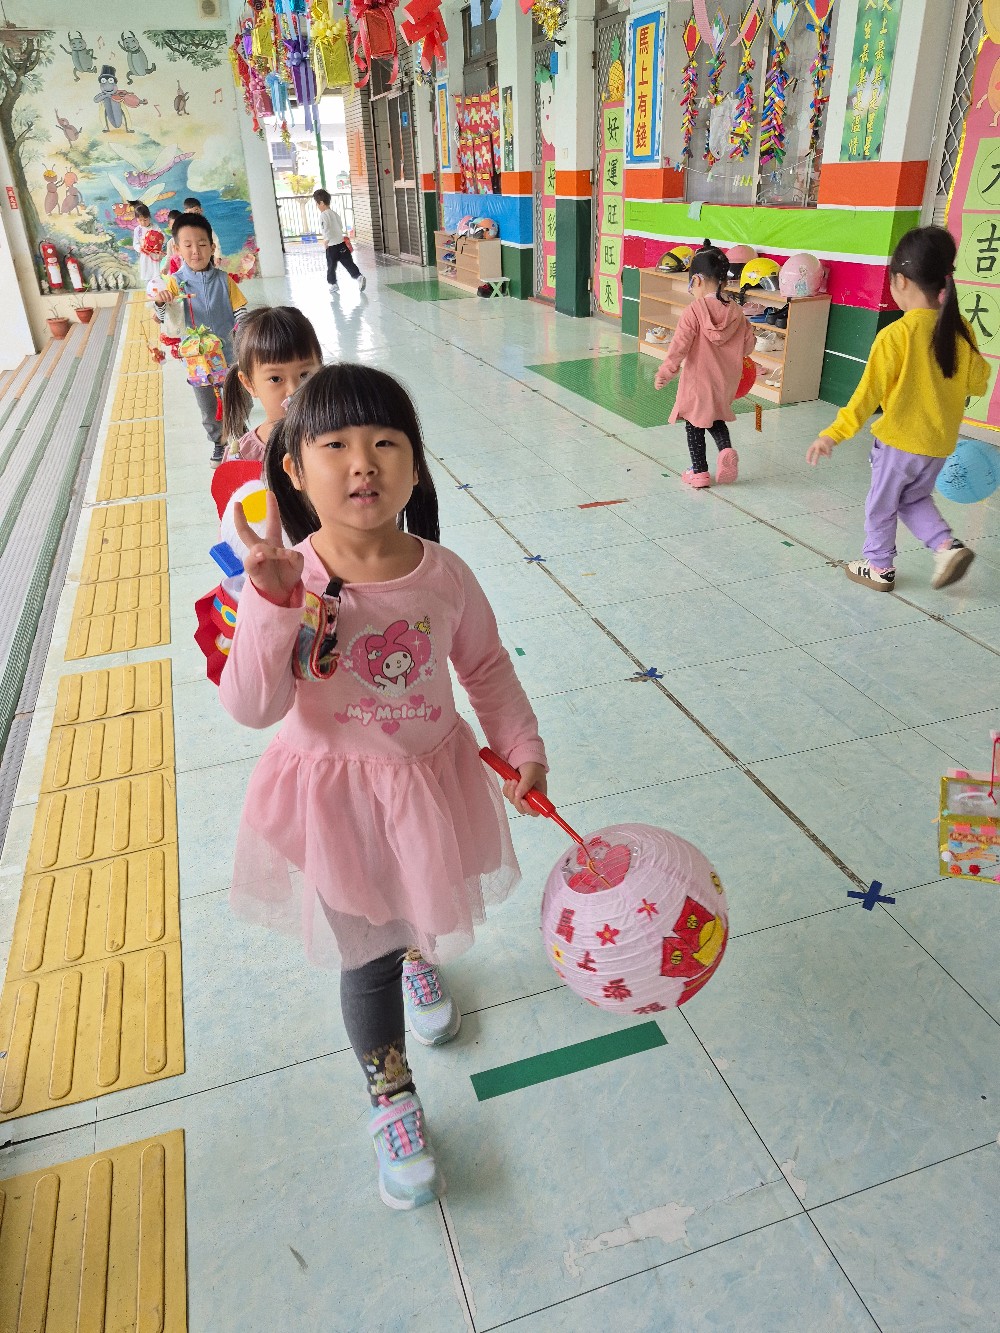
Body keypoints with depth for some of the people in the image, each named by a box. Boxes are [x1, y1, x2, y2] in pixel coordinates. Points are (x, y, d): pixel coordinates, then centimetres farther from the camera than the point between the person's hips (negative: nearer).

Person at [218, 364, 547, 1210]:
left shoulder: (442, 575, -15)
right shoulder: (284, 580, -21)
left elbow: (487, 668, 0)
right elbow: (251, 707, -26)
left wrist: (523, 746, -1)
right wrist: (274, 604, -37)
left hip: (433, 778, 3)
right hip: (338, 793, -2)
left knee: (424, 908, 29)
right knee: (367, 952, 10)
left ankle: (421, 961, 68)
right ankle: (391, 1096, 38)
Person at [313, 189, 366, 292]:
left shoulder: (323, 215, -12)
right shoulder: (335, 213, 13)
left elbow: (327, 230, -18)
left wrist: (326, 243, -11)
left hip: (332, 246, -7)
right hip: (342, 242, 7)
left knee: (331, 266, 8)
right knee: (348, 263, 2)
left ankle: (332, 283, 16)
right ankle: (359, 277, -14)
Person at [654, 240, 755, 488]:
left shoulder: (694, 311, -17)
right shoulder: (736, 312, -1)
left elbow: (680, 346, -18)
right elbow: (748, 345, 5)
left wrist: (665, 373, -9)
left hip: (699, 382, -5)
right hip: (726, 382, 5)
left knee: (694, 425, 11)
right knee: (715, 418, 27)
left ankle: (699, 472, 17)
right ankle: (726, 449, 2)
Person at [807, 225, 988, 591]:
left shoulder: (896, 335, -19)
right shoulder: (960, 330, -3)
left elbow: (869, 392, -21)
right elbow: (978, 383, 5)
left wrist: (834, 434, -20)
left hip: (899, 441, -5)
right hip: (940, 443, 6)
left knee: (881, 506, 15)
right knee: (915, 499, 27)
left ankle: (879, 567, 27)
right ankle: (947, 545, 10)